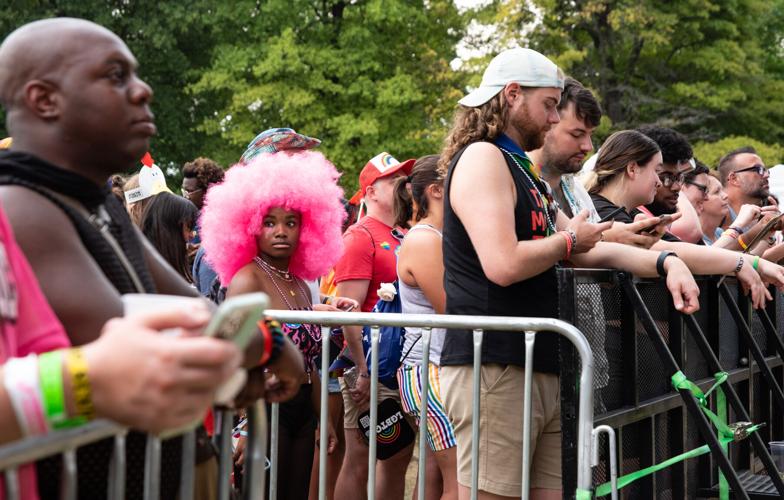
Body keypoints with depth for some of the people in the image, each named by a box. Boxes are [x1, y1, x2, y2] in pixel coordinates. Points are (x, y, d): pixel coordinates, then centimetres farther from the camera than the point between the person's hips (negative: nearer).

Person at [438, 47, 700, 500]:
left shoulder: (525, 174, 24)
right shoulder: (481, 158, -8)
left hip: (541, 372, 10)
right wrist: (568, 240, -4)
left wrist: (665, 261, 7)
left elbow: (589, 252, 22)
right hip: (493, 368, -10)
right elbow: (503, 264, -21)